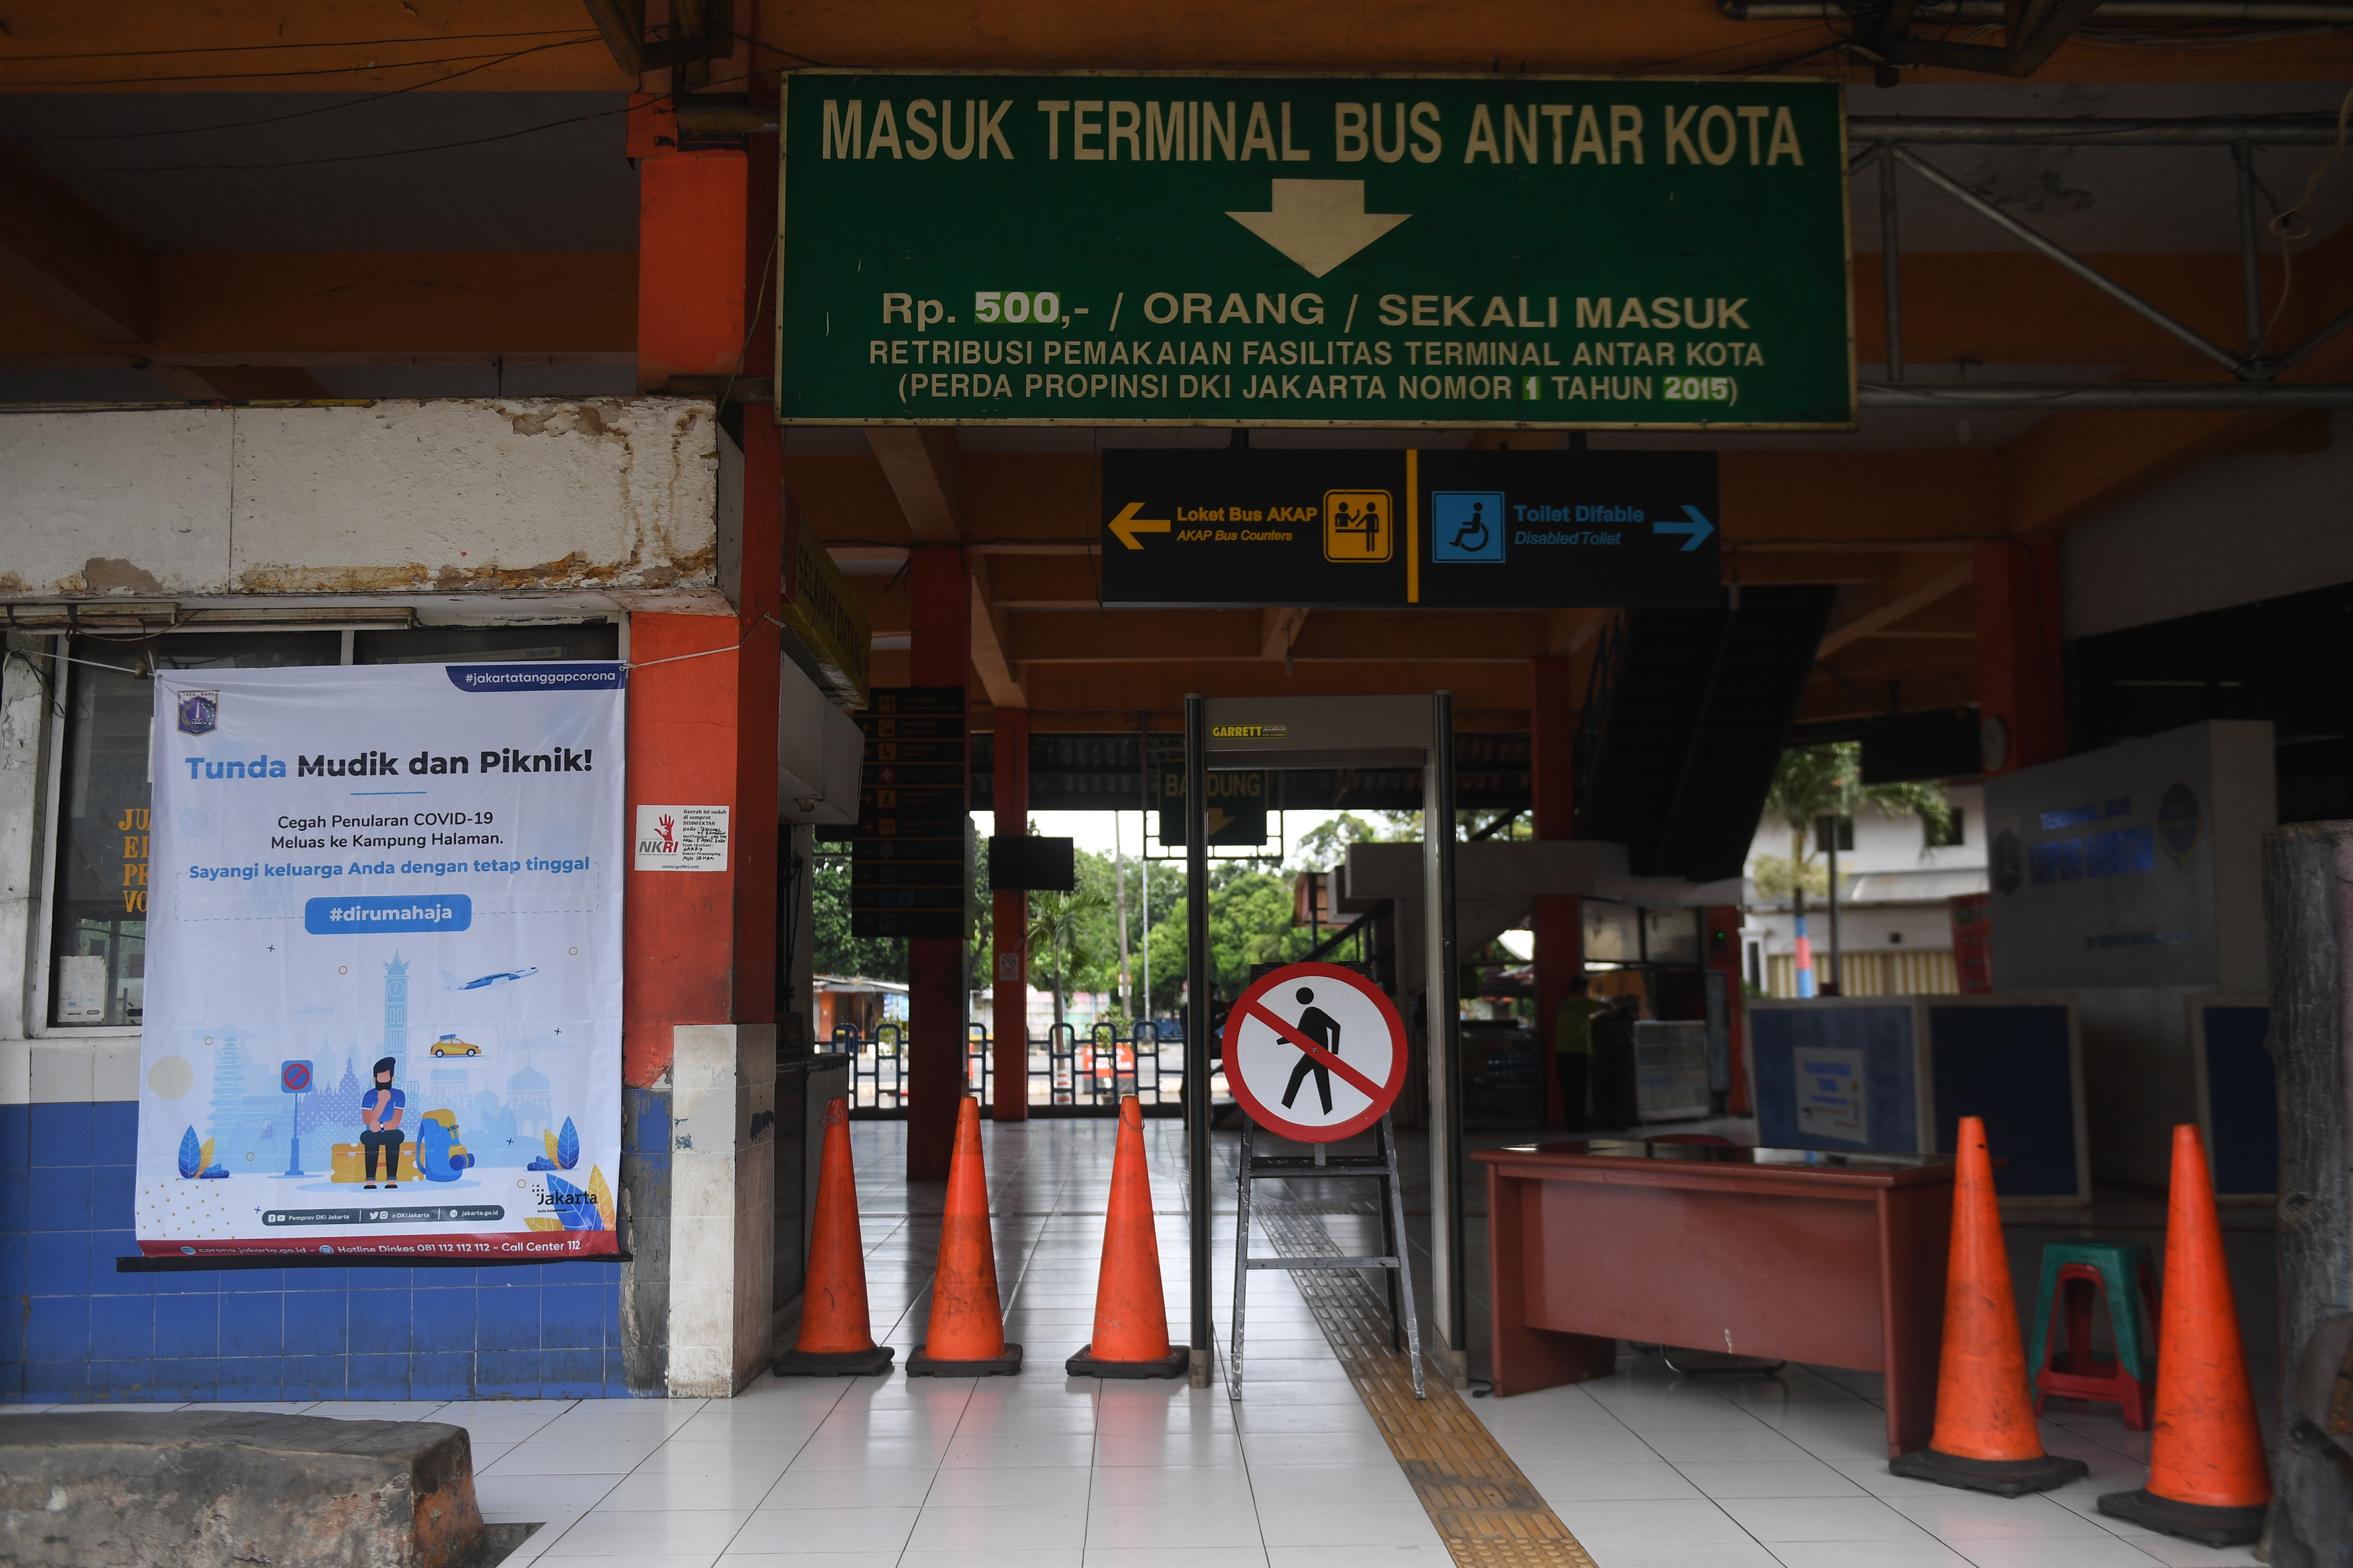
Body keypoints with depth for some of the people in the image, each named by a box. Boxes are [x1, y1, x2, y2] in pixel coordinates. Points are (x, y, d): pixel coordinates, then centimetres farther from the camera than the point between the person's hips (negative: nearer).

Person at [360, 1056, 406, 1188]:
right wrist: (382, 1101, -19)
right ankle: (370, 1181, -36)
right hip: (374, 1135, 1)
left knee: (394, 1137, -36)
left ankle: (392, 1180, -39)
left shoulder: (399, 1095, -3)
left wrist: (380, 1126, -28)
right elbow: (368, 1121, -12)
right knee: (368, 1138, -35)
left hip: (391, 1134, -1)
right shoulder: (369, 1096, 0)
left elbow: (395, 1123, -10)